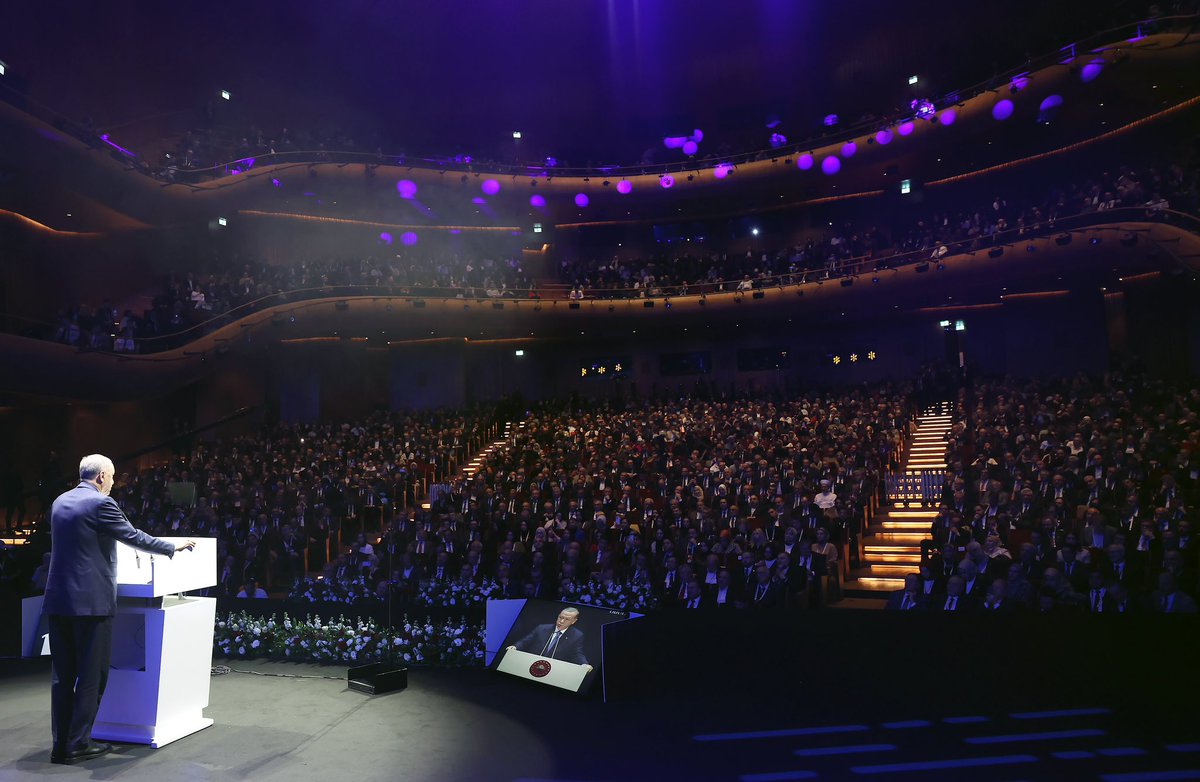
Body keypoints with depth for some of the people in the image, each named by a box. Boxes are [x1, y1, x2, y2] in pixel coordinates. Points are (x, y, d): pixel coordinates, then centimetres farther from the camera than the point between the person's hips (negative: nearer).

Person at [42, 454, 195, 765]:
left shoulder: (59, 503, 11)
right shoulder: (101, 503, -12)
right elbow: (134, 537, -10)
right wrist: (174, 547, 2)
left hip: (58, 599, 8)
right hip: (91, 600, -8)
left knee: (62, 674, 13)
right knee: (91, 675, 3)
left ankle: (61, 744, 19)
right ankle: (78, 744, 8)